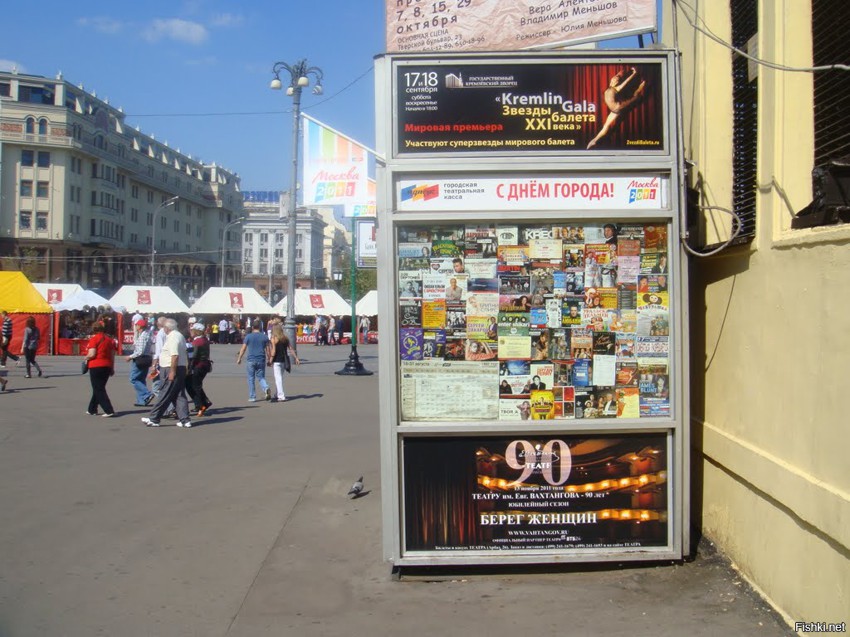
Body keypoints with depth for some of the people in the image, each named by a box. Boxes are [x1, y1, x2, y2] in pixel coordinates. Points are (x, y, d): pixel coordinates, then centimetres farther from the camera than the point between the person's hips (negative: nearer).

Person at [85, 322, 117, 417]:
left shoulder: (93, 339, -10)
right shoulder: (109, 339, 9)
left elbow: (91, 354, -18)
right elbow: (112, 355, 9)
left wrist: (86, 358, 3)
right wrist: (112, 368, 15)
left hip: (96, 366, -7)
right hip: (107, 366, 7)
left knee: (99, 390, -3)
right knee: (99, 388, 18)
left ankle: (109, 411, -14)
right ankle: (92, 409, 28)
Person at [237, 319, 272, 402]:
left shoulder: (248, 337, -1)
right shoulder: (264, 336, 4)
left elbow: (243, 349, -1)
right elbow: (268, 349, 5)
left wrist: (239, 359, 8)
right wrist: (269, 359, 14)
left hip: (251, 360, -2)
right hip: (261, 360, 2)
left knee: (251, 379, 8)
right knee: (261, 377, 10)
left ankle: (252, 397, 10)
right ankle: (266, 388, -19)